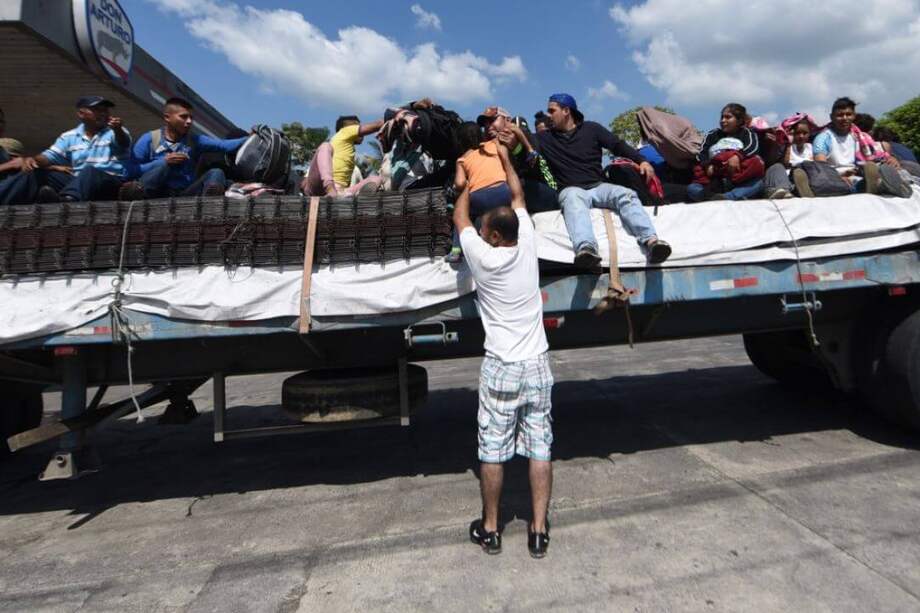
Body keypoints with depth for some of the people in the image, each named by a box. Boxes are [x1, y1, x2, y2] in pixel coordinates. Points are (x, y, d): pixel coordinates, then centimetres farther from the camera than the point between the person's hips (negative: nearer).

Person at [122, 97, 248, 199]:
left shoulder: (195, 140, 12)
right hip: (158, 195, -2)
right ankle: (139, 192, -55)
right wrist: (163, 162, -13)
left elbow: (222, 145, -4)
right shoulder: (149, 140, 4)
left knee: (216, 173, -19)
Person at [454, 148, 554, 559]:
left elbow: (459, 217, 7)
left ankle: (490, 529, 23)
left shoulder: (482, 257, -12)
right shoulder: (527, 244, -4)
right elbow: (518, 197, 13)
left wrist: (469, 181, 22)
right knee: (540, 449, 8)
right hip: (537, 364, 4)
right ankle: (539, 531, 18)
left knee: (492, 451, 9)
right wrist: (504, 156, 24)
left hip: (501, 368, -4)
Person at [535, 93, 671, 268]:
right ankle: (586, 248, -65)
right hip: (571, 189, -2)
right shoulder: (545, 138, 16)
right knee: (574, 200, -38)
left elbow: (618, 145, 10)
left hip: (598, 186, 2)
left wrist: (641, 160, -3)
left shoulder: (591, 128, 15)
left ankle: (650, 241, -45)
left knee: (626, 194, -27)